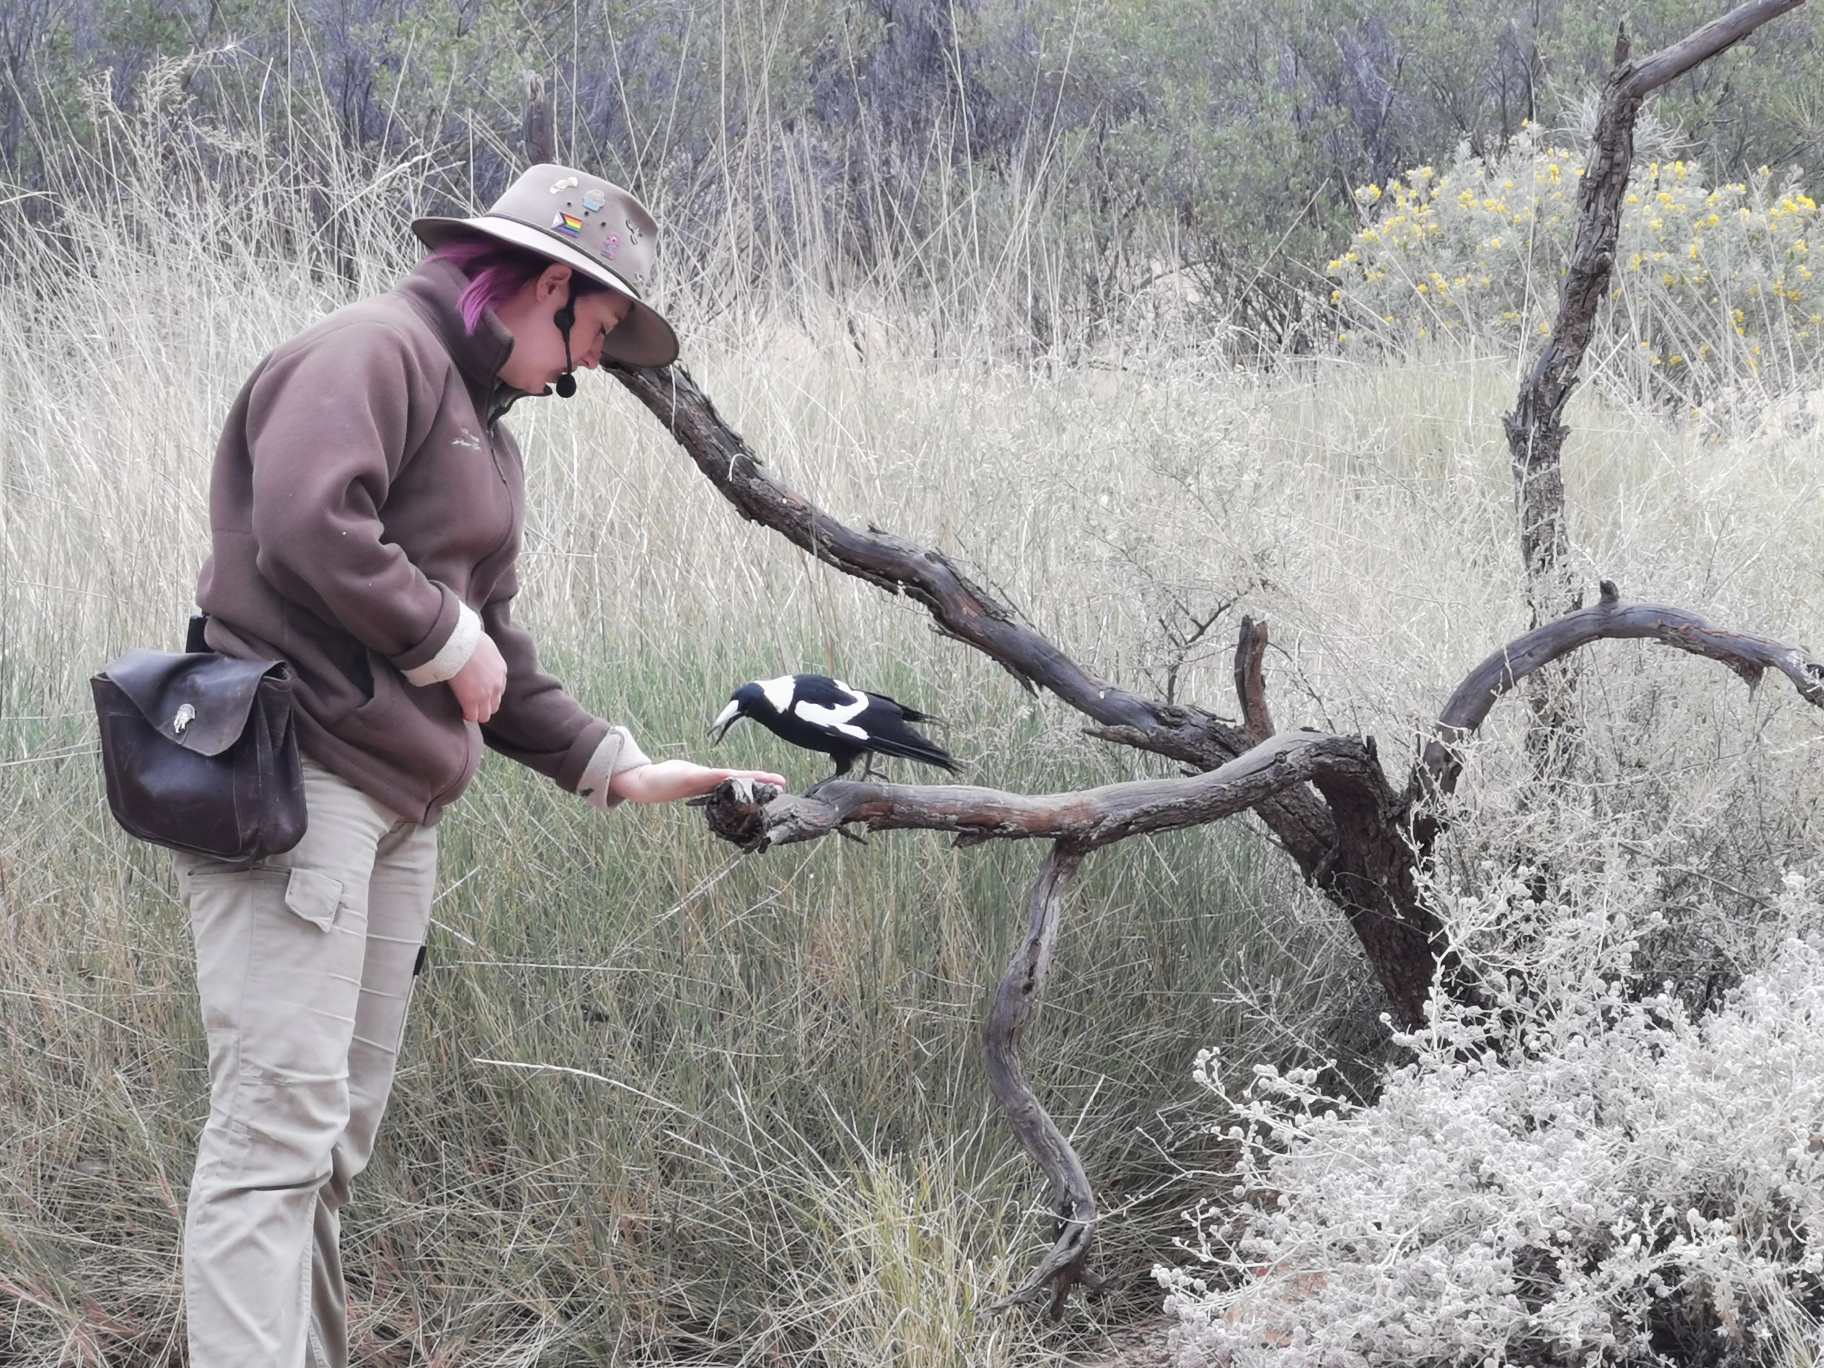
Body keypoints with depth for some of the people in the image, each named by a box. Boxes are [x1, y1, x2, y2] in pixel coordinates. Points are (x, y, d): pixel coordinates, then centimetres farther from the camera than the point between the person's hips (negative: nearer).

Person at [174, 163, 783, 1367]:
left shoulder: (483, 429, 25)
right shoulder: (375, 352, -8)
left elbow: (496, 659, 28)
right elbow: (307, 527, -24)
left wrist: (616, 767, 21)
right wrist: (448, 638, -12)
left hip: (398, 807, 10)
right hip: (293, 778, -10)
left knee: (338, 1138, 10)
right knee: (279, 1122, -15)